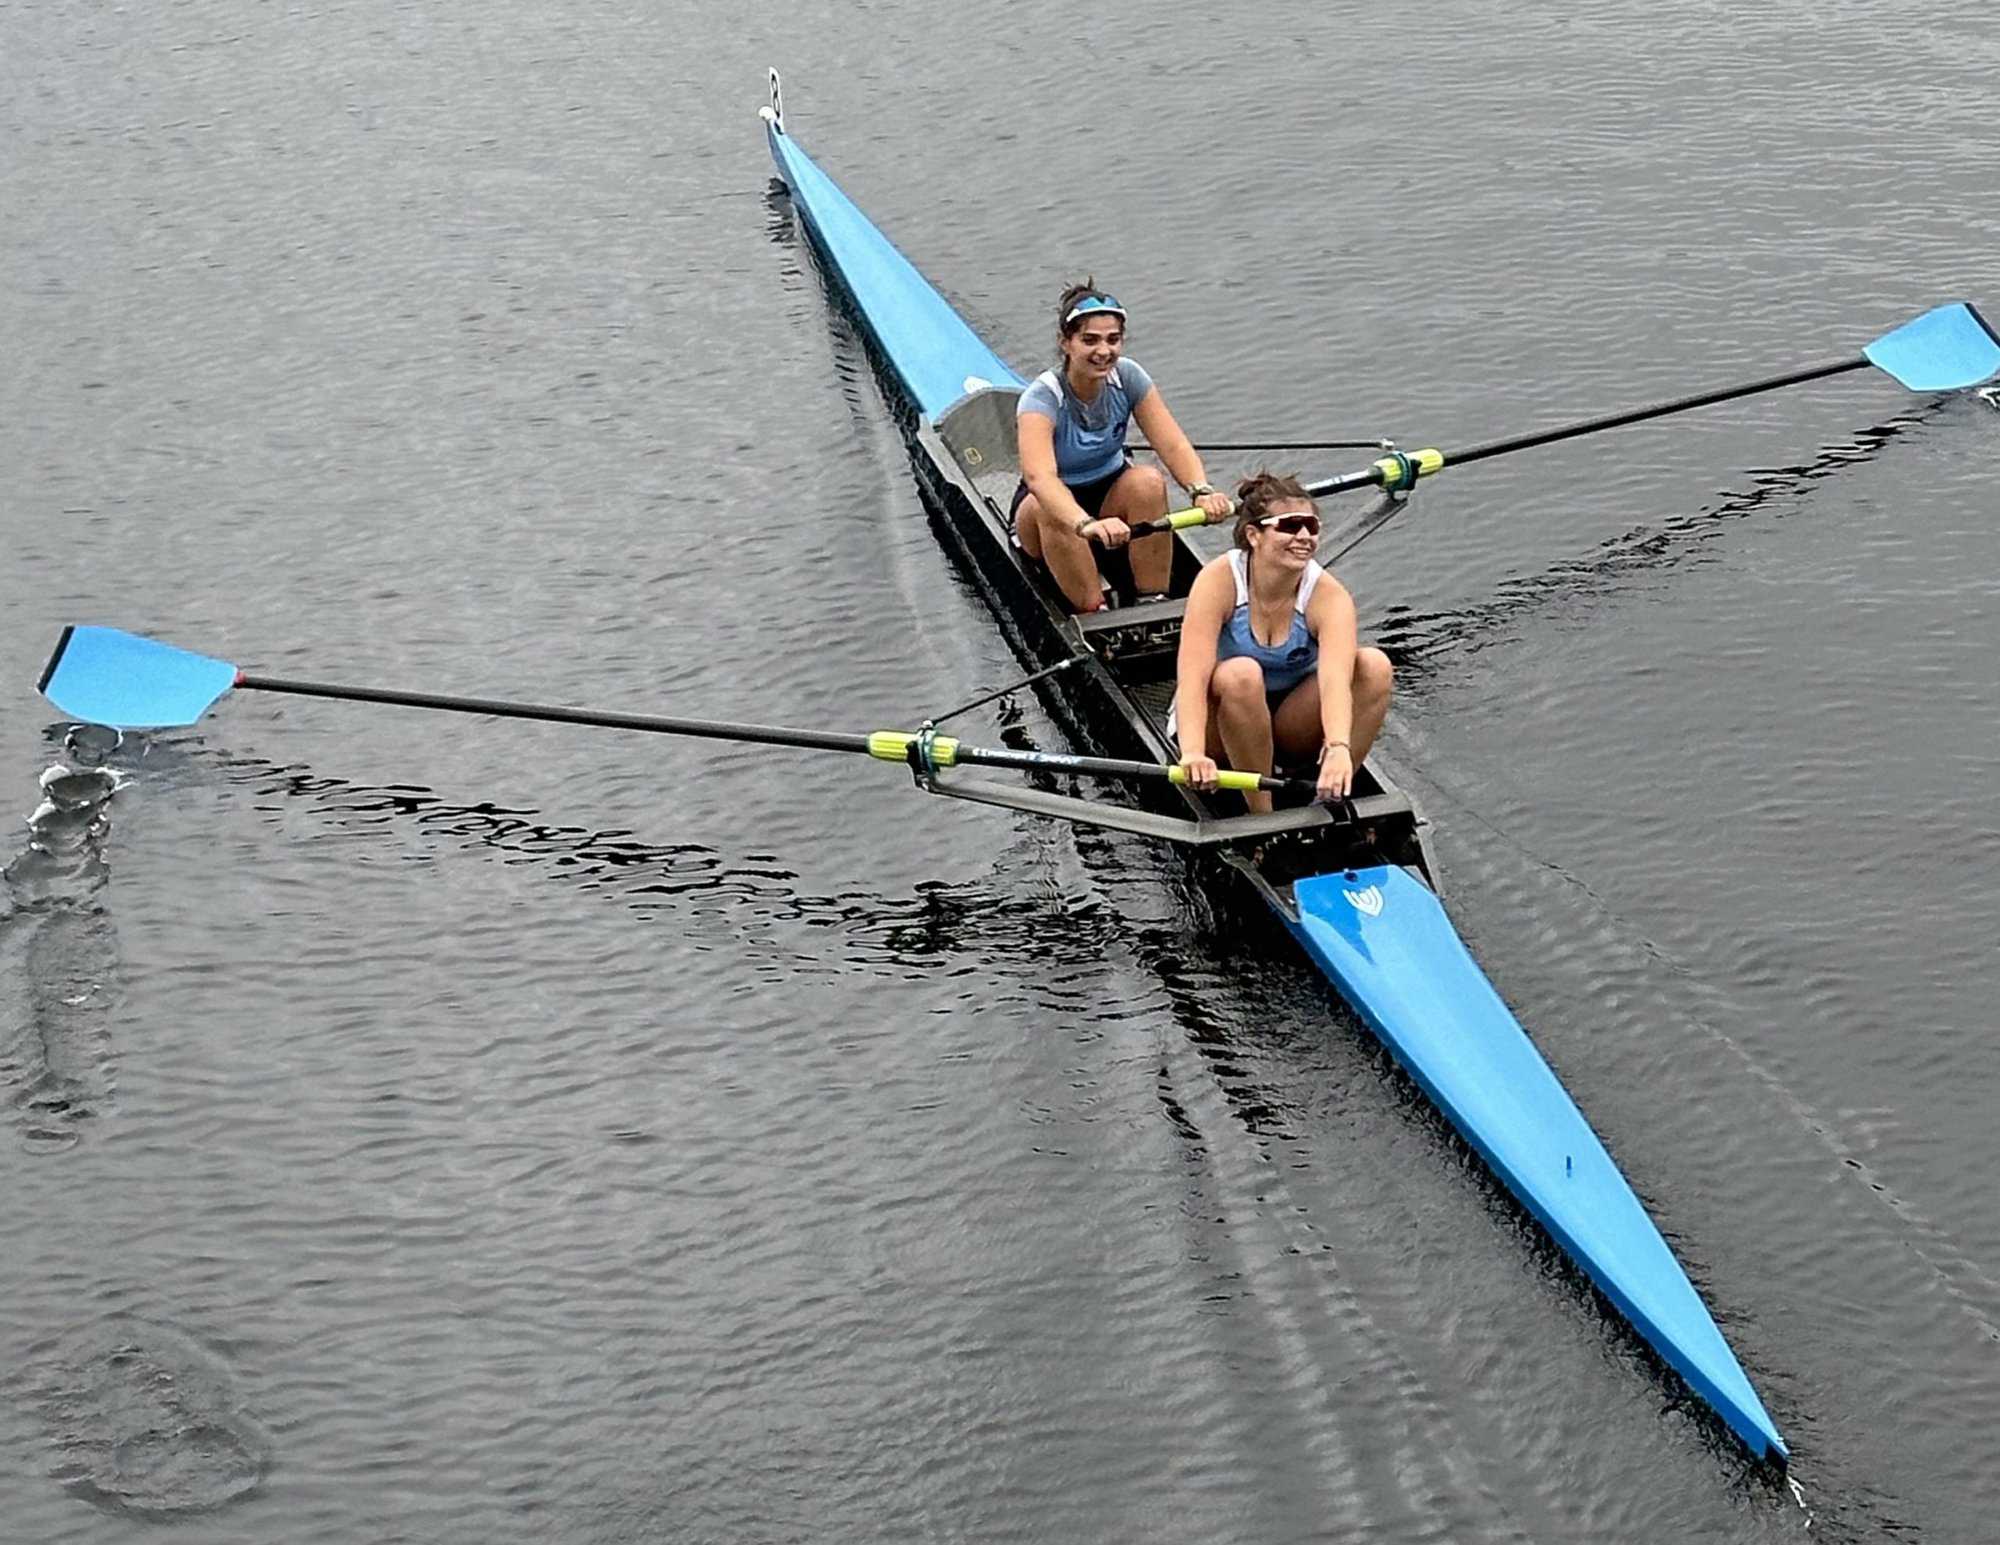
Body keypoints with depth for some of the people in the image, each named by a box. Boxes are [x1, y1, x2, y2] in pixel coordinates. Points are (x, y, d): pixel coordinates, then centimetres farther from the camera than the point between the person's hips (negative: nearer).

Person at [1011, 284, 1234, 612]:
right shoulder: (1042, 398, -26)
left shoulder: (1127, 377, -12)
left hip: (1111, 496, 3)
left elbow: (1173, 446, -20)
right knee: (1050, 508, -37)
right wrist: (1087, 524, -65)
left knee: (1148, 482, -28)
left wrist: (1201, 491, -43)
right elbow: (1038, 475, -45)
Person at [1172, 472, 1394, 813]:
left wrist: (1339, 749, -57)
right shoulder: (1219, 581, -23)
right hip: (1219, 719, -2)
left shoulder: (1328, 596, -19)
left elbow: (1335, 679, -37)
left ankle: (1331, 801, -14)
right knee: (1242, 674, -36)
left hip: (1291, 725, 2)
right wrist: (1193, 754, -51)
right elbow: (1192, 675, -34)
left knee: (1374, 666, -22)